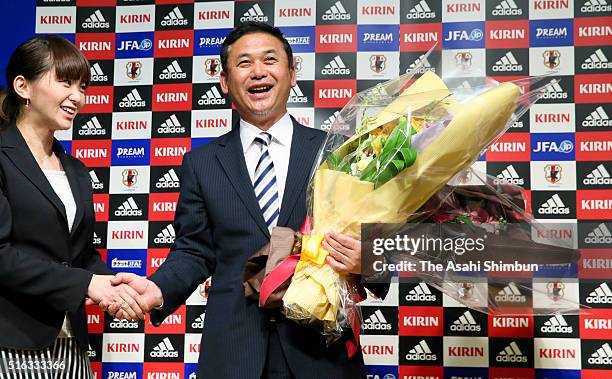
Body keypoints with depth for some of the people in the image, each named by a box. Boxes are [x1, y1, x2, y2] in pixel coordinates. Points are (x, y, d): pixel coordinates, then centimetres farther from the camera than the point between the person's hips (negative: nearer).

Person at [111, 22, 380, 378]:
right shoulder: (201, 163, 6)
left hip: (321, 348, -1)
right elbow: (195, 252, 6)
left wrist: (365, 260, -19)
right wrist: (158, 290, -12)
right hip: (233, 350, 1)